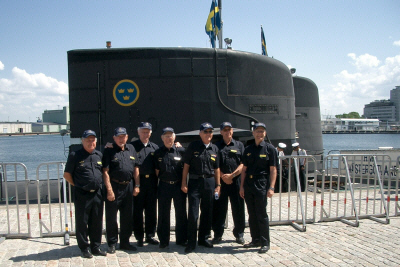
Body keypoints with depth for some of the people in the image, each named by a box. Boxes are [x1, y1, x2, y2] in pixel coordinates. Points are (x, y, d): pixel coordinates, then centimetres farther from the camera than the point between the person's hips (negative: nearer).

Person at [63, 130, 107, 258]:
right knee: (82, 223, 4)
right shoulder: (75, 155, -4)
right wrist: (78, 185, -1)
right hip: (82, 195, -4)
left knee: (97, 222, 11)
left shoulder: (99, 155, 10)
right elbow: (67, 174, 1)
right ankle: (85, 248, 17)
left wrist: (100, 184, 12)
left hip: (97, 194, 4)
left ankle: (96, 247, 23)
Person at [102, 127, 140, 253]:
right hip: (114, 187, -5)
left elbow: (135, 168, 13)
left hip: (128, 187, 5)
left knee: (127, 217, 13)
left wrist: (136, 186, 7)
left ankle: (125, 242, 26)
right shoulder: (109, 151, -5)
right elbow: (105, 172, -11)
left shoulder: (131, 149, 11)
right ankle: (112, 244, 17)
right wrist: (109, 190, -16)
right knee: (111, 218, 3)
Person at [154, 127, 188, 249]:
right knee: (163, 214, 7)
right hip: (164, 185, 1)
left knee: (181, 213, 7)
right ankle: (163, 241, 18)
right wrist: (157, 182, 2)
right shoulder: (158, 153, 4)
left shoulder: (181, 151, 0)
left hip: (178, 185, 0)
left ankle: (182, 239, 20)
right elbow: (156, 170, 9)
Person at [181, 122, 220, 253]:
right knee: (193, 213, -4)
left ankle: (203, 238, 25)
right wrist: (184, 183, -6)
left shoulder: (214, 148, 9)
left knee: (207, 212, 10)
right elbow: (186, 165, -2)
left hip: (209, 182, 4)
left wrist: (218, 185, 9)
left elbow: (216, 169, 13)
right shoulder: (193, 146, -1)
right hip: (195, 181, -4)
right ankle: (191, 242, 5)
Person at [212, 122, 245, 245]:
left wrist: (231, 175, -9)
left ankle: (239, 234, 19)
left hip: (236, 181, 0)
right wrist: (223, 176, -9)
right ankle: (218, 234, 15)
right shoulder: (216, 146, 9)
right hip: (220, 181, 0)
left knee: (238, 209, 5)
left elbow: (243, 164, 2)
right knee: (219, 209, 4)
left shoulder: (239, 145, 9)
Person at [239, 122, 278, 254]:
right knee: (252, 215, 11)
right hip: (248, 184, 5)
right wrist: (242, 186, 9)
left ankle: (265, 243, 9)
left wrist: (271, 187, -11)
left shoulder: (270, 148, -1)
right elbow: (244, 169, 13)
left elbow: (273, 170, -4)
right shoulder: (248, 149, 11)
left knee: (262, 215, -2)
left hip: (262, 185, -5)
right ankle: (255, 240, 24)